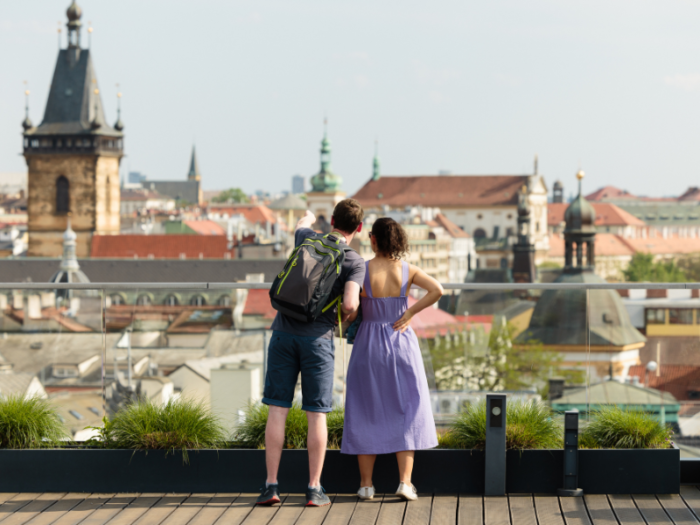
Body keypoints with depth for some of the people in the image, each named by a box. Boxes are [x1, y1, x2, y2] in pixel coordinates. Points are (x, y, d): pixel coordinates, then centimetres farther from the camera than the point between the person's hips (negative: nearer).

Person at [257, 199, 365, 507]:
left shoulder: (307, 239, 6)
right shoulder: (354, 262, -4)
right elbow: (350, 303, -17)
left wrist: (308, 218, 56)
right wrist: (346, 317, 7)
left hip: (284, 334, 3)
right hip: (318, 338, -3)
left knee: (277, 410, 3)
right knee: (317, 415, 3)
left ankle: (271, 485, 2)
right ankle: (314, 489, 4)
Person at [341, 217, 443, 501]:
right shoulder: (408, 270, -4)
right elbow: (437, 289, -18)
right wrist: (410, 313, -10)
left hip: (369, 345, -1)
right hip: (401, 343, 1)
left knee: (367, 414, 8)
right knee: (404, 414, 6)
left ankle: (366, 484, 9)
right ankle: (405, 482, -4)